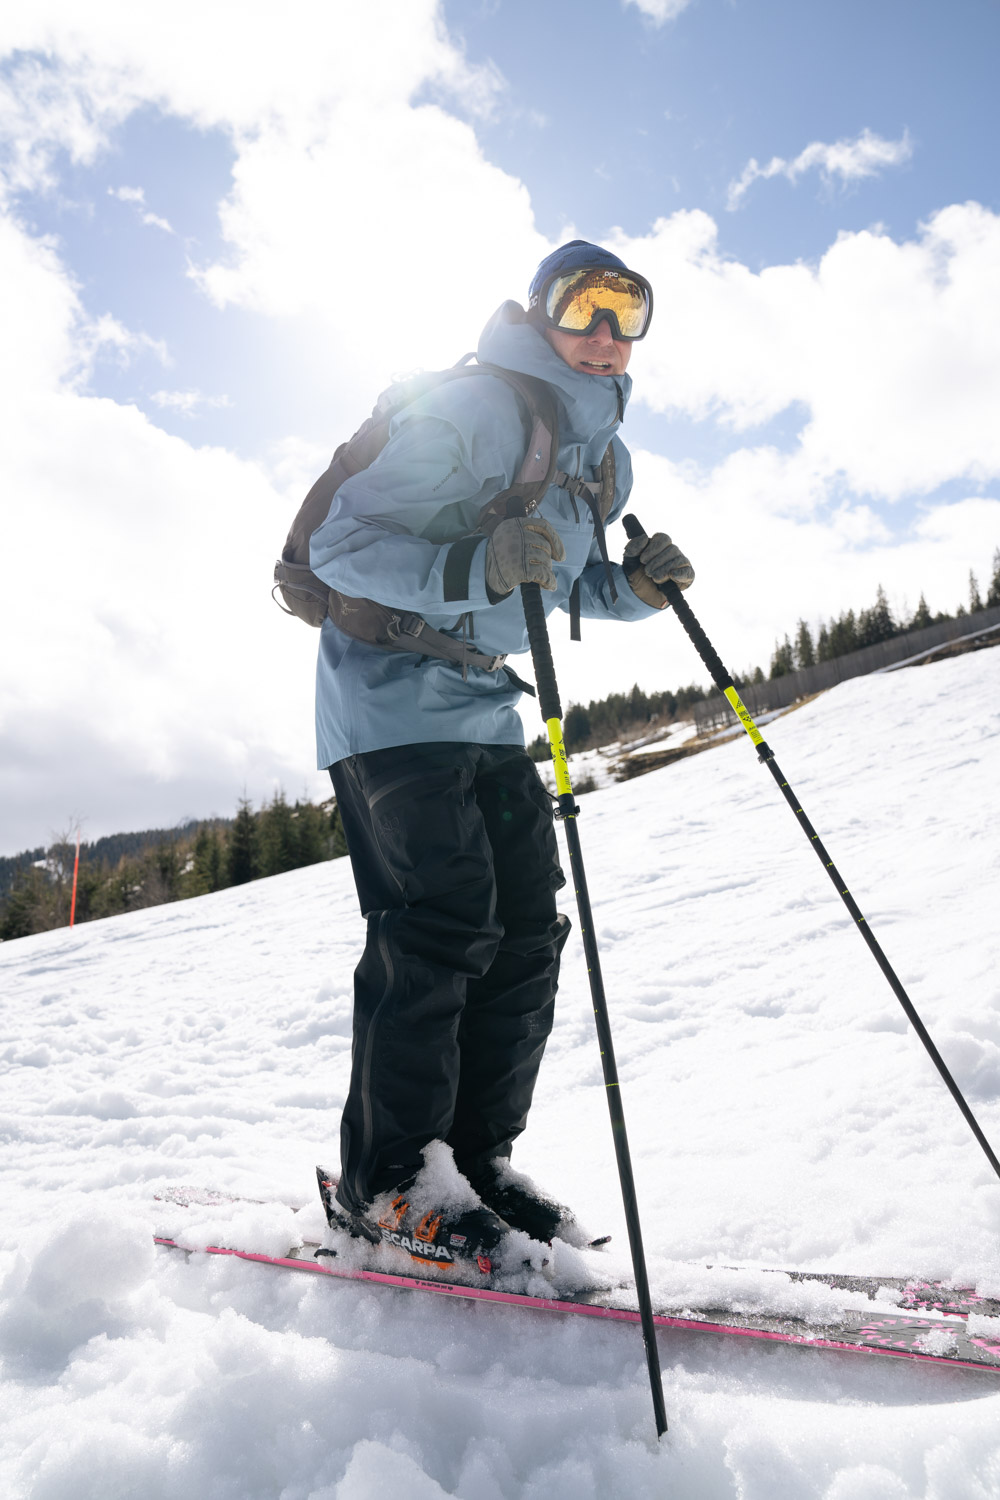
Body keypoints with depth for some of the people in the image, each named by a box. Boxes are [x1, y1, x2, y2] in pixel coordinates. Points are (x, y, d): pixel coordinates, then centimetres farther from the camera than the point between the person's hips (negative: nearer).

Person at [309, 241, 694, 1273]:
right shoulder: (472, 411, -14)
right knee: (442, 919, -16)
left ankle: (473, 1157, 14)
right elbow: (338, 543, -17)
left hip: (485, 705, 8)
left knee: (527, 931, 2)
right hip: (391, 696, -8)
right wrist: (475, 568, -32)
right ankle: (385, 1178, 0)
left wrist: (634, 586, -1)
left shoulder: (606, 458, 12)